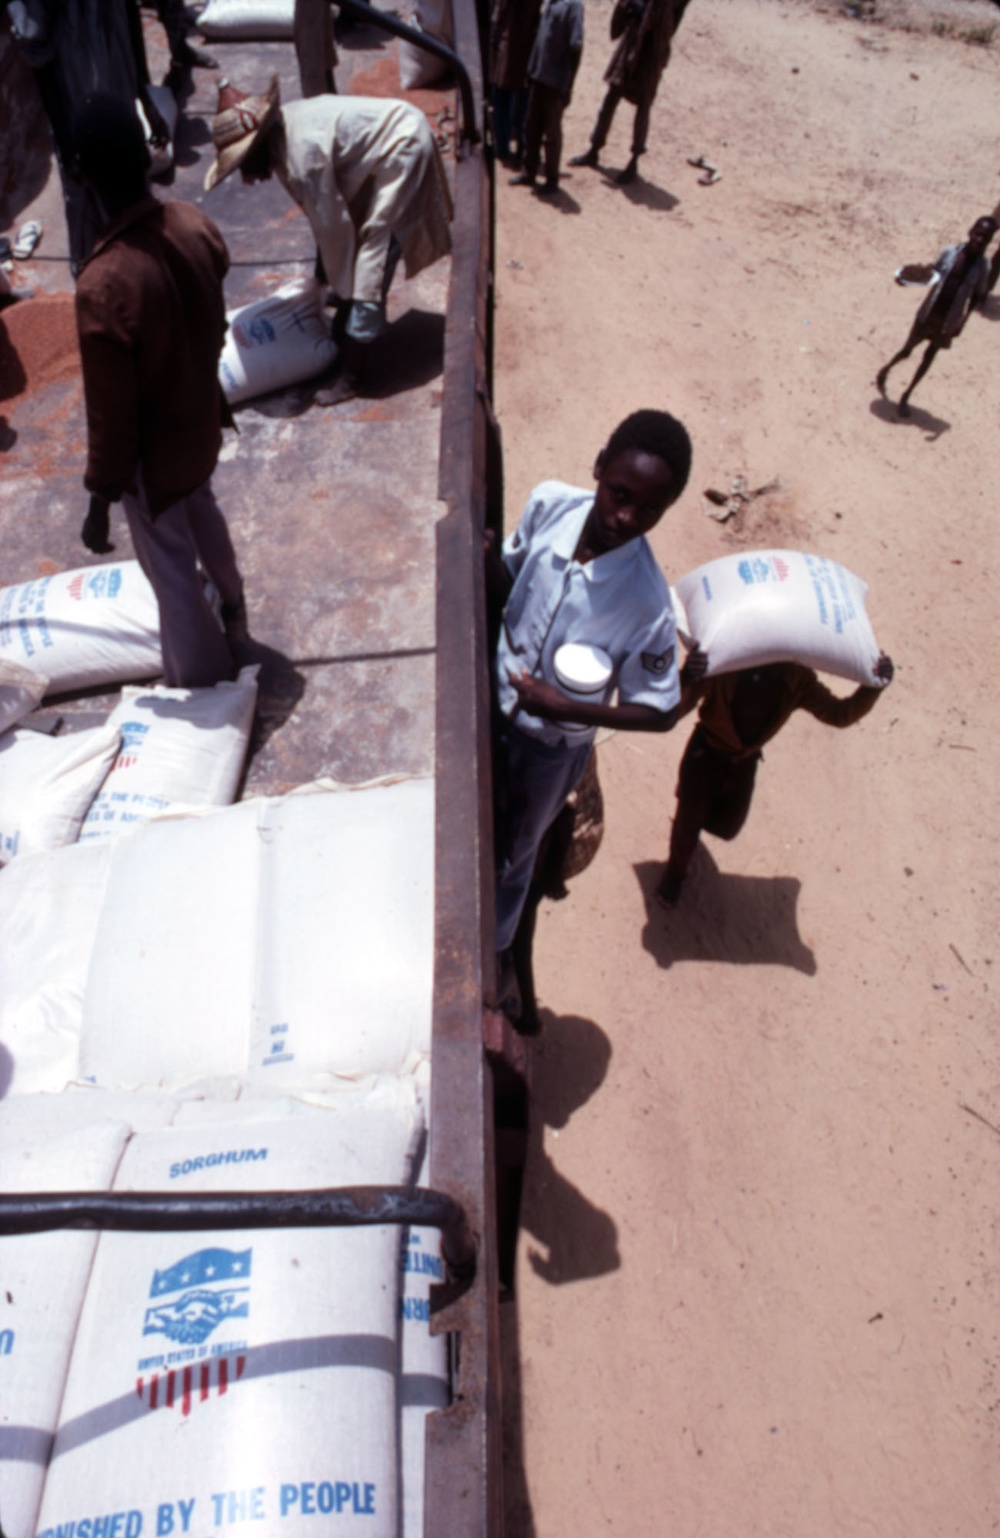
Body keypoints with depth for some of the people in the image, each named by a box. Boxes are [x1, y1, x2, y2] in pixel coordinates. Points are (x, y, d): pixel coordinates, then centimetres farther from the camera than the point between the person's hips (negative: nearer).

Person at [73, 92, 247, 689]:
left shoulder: (103, 286, -33)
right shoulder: (197, 225, -15)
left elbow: (111, 415, -24)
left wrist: (99, 502, -12)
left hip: (154, 450, -6)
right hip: (202, 418, 6)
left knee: (172, 570, 14)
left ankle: (202, 685, 35)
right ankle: (233, 607, 59)